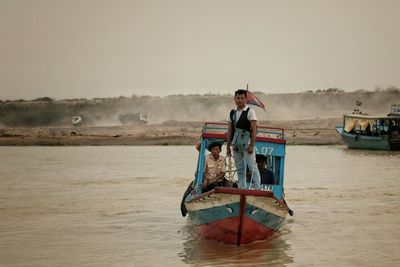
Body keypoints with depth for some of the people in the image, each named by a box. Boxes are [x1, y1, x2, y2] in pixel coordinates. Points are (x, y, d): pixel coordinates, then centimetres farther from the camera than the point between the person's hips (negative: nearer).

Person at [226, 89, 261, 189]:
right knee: (240, 169, 8)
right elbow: (230, 131, 14)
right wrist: (228, 147, 10)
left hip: (247, 144, -5)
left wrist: (251, 146, -16)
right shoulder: (232, 113, 12)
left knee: (252, 167, -7)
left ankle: (258, 189, -6)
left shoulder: (250, 112, -4)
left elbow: (254, 130, -9)